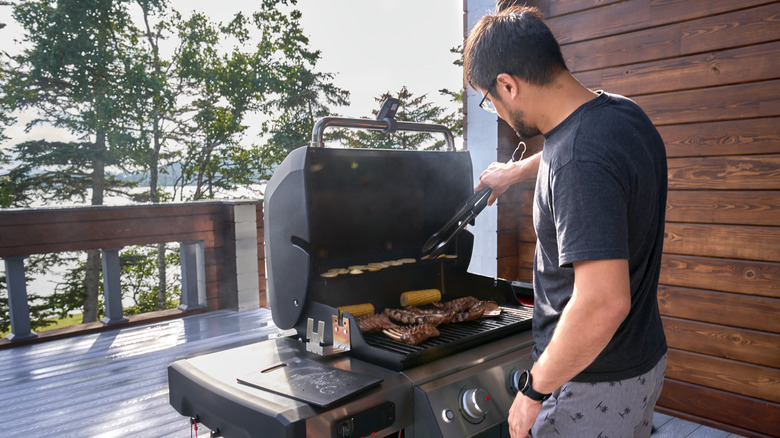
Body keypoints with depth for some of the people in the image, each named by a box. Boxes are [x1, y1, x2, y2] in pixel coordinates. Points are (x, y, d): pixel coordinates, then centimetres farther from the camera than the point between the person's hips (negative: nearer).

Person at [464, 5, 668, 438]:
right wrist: (516, 170, 34)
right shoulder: (620, 112, -1)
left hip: (592, 385, -9)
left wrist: (535, 389, -23)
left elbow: (603, 302, -35)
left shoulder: (580, 163, -31)